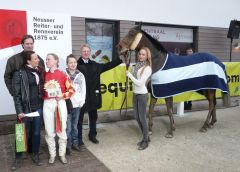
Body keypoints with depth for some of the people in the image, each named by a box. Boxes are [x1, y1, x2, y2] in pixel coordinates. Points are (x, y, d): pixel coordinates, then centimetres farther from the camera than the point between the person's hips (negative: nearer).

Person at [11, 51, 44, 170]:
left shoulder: (39, 72, 7)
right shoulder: (19, 74, -9)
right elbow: (16, 94, -10)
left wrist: (42, 104, 2)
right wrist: (19, 111, -14)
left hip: (38, 107, 4)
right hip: (26, 108, -4)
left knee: (36, 133, 14)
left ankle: (35, 155, 30)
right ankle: (18, 158, 22)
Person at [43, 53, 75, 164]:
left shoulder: (62, 75, -4)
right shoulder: (44, 75, 6)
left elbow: (71, 89, -2)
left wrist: (62, 96, -13)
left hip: (60, 103, -2)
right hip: (48, 104, 2)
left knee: (61, 130, 5)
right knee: (49, 131, 7)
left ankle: (62, 154, 20)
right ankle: (52, 154, 21)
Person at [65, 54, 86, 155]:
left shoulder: (80, 75, 7)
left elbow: (83, 89, 8)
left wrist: (82, 101, 1)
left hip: (77, 104, 3)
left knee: (75, 126, 14)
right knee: (68, 127, 0)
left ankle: (75, 143, 26)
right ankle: (68, 145, 13)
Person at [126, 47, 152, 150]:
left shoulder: (147, 68, -16)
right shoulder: (137, 65, 6)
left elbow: (140, 83, -20)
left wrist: (129, 75, -16)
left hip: (142, 95, -8)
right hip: (135, 94, 8)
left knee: (142, 118, 2)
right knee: (137, 117, 14)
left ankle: (145, 141, 18)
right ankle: (146, 137, 30)